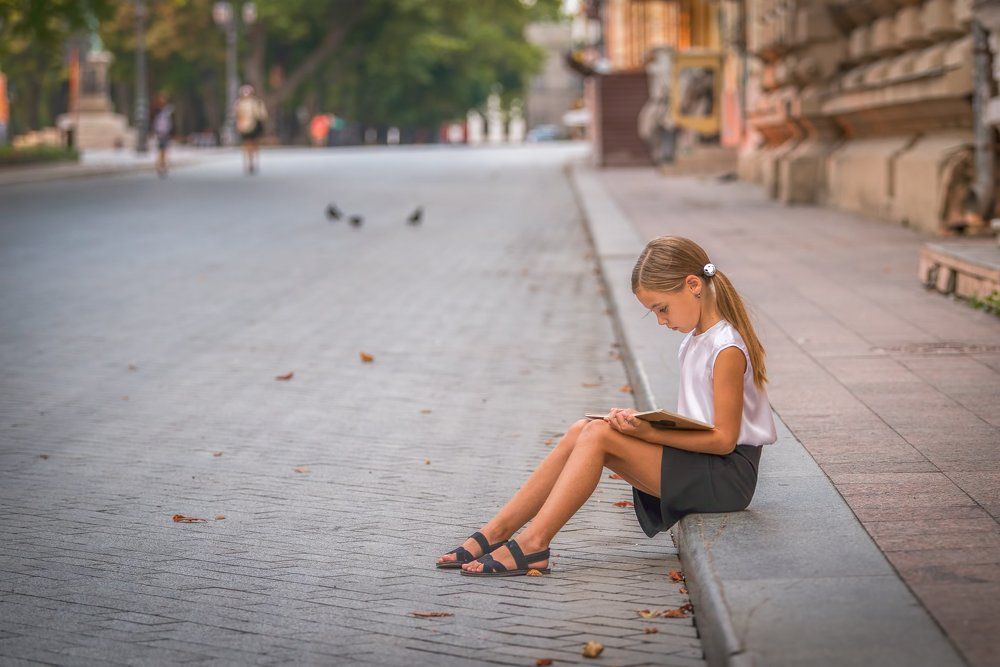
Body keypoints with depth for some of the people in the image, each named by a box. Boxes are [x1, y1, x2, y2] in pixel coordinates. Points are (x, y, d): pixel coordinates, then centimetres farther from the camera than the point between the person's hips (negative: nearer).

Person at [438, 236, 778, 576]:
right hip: (699, 462, 9)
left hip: (728, 476, -9)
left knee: (600, 434, -20)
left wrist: (651, 433, -23)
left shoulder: (726, 349, -16)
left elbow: (724, 439, -18)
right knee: (583, 430, -5)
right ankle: (496, 532, -7)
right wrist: (642, 421, -3)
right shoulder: (693, 342, 14)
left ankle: (532, 544, -20)